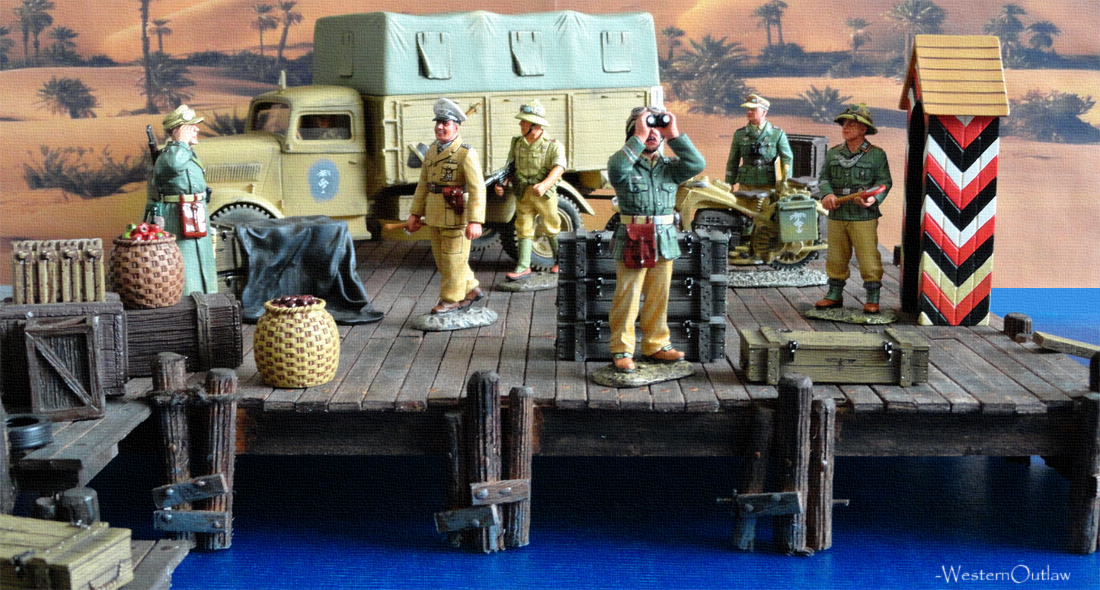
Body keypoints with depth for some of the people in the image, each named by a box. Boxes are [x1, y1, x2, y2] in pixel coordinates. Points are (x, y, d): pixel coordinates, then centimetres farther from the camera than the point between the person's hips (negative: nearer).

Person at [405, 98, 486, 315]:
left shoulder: (466, 154, -14)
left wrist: (475, 222, -27)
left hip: (456, 215, -8)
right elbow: (423, 185, 14)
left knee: (453, 258, 2)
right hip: (435, 215, 8)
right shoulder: (432, 150, 10)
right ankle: (471, 289, 31)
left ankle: (451, 299, 16)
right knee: (441, 259, 15)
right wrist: (415, 214, 12)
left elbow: (477, 189, -20)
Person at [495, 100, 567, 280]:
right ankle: (523, 267, 3)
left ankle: (560, 261, 27)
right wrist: (500, 183, -13)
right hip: (522, 195, 4)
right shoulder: (517, 143, 6)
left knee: (551, 229, 8)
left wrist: (544, 185, -41)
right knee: (524, 229, 2)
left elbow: (559, 168, -24)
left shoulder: (553, 146, -10)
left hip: (544, 194, -4)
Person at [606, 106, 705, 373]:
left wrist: (674, 135, -10)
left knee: (658, 298, 12)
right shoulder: (624, 165, -2)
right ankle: (622, 350, 5)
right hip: (632, 243, -4)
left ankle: (656, 344, 24)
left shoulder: (669, 166, 10)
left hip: (665, 243, 4)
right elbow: (616, 168, -27)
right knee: (627, 299, -2)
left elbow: (697, 164, -7)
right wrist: (640, 137, -24)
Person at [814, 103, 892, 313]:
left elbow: (884, 182, -3)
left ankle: (872, 300, 5)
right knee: (836, 258, 11)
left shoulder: (876, 154, -1)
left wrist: (874, 199, -21)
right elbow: (824, 178, 8)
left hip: (864, 217, -4)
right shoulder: (833, 153, 11)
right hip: (837, 216, 4)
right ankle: (834, 295, 23)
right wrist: (827, 194, -13)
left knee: (868, 259, -4)